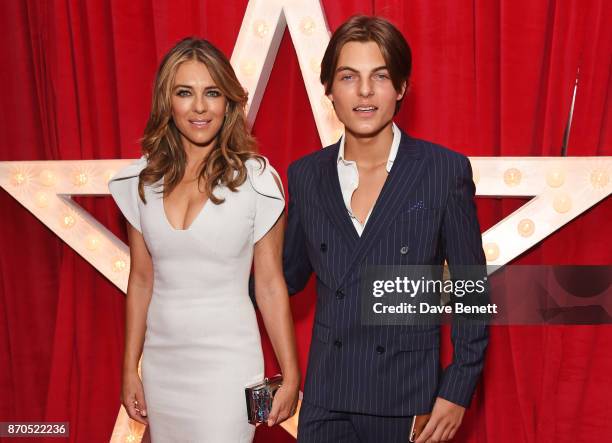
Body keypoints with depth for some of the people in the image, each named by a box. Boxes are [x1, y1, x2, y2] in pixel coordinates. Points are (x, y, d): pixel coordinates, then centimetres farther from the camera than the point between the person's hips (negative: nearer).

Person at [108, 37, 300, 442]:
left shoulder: (256, 179, -11)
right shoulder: (142, 179, 0)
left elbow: (271, 284, -6)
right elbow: (141, 279, 6)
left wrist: (291, 377, -4)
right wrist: (130, 370, 10)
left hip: (227, 361, -4)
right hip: (161, 361, 4)